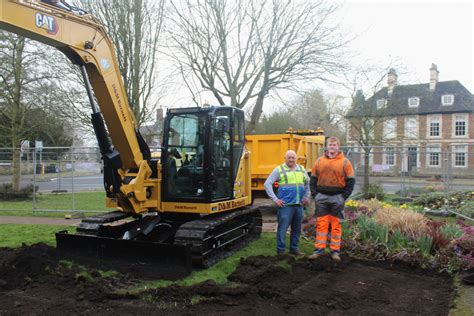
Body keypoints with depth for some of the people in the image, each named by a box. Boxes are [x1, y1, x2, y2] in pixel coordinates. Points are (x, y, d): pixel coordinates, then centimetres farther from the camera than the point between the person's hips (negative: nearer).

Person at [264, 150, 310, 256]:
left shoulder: (302, 170, 15)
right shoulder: (279, 170, 2)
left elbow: (308, 183, 26)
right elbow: (267, 184, -2)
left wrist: (307, 196, 12)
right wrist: (275, 199, -7)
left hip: (299, 205, 5)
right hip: (285, 205, -5)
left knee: (297, 229, 11)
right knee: (282, 228, -4)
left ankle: (294, 249, 24)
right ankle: (280, 251, 5)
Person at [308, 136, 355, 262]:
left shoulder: (345, 162, 0)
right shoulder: (319, 161, 7)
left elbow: (351, 181, 0)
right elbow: (313, 179, 11)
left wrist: (344, 196, -7)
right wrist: (314, 194, 1)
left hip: (337, 198, -2)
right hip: (321, 197, 2)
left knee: (336, 225, 4)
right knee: (321, 224, 4)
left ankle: (335, 251, 12)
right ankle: (319, 249, 9)